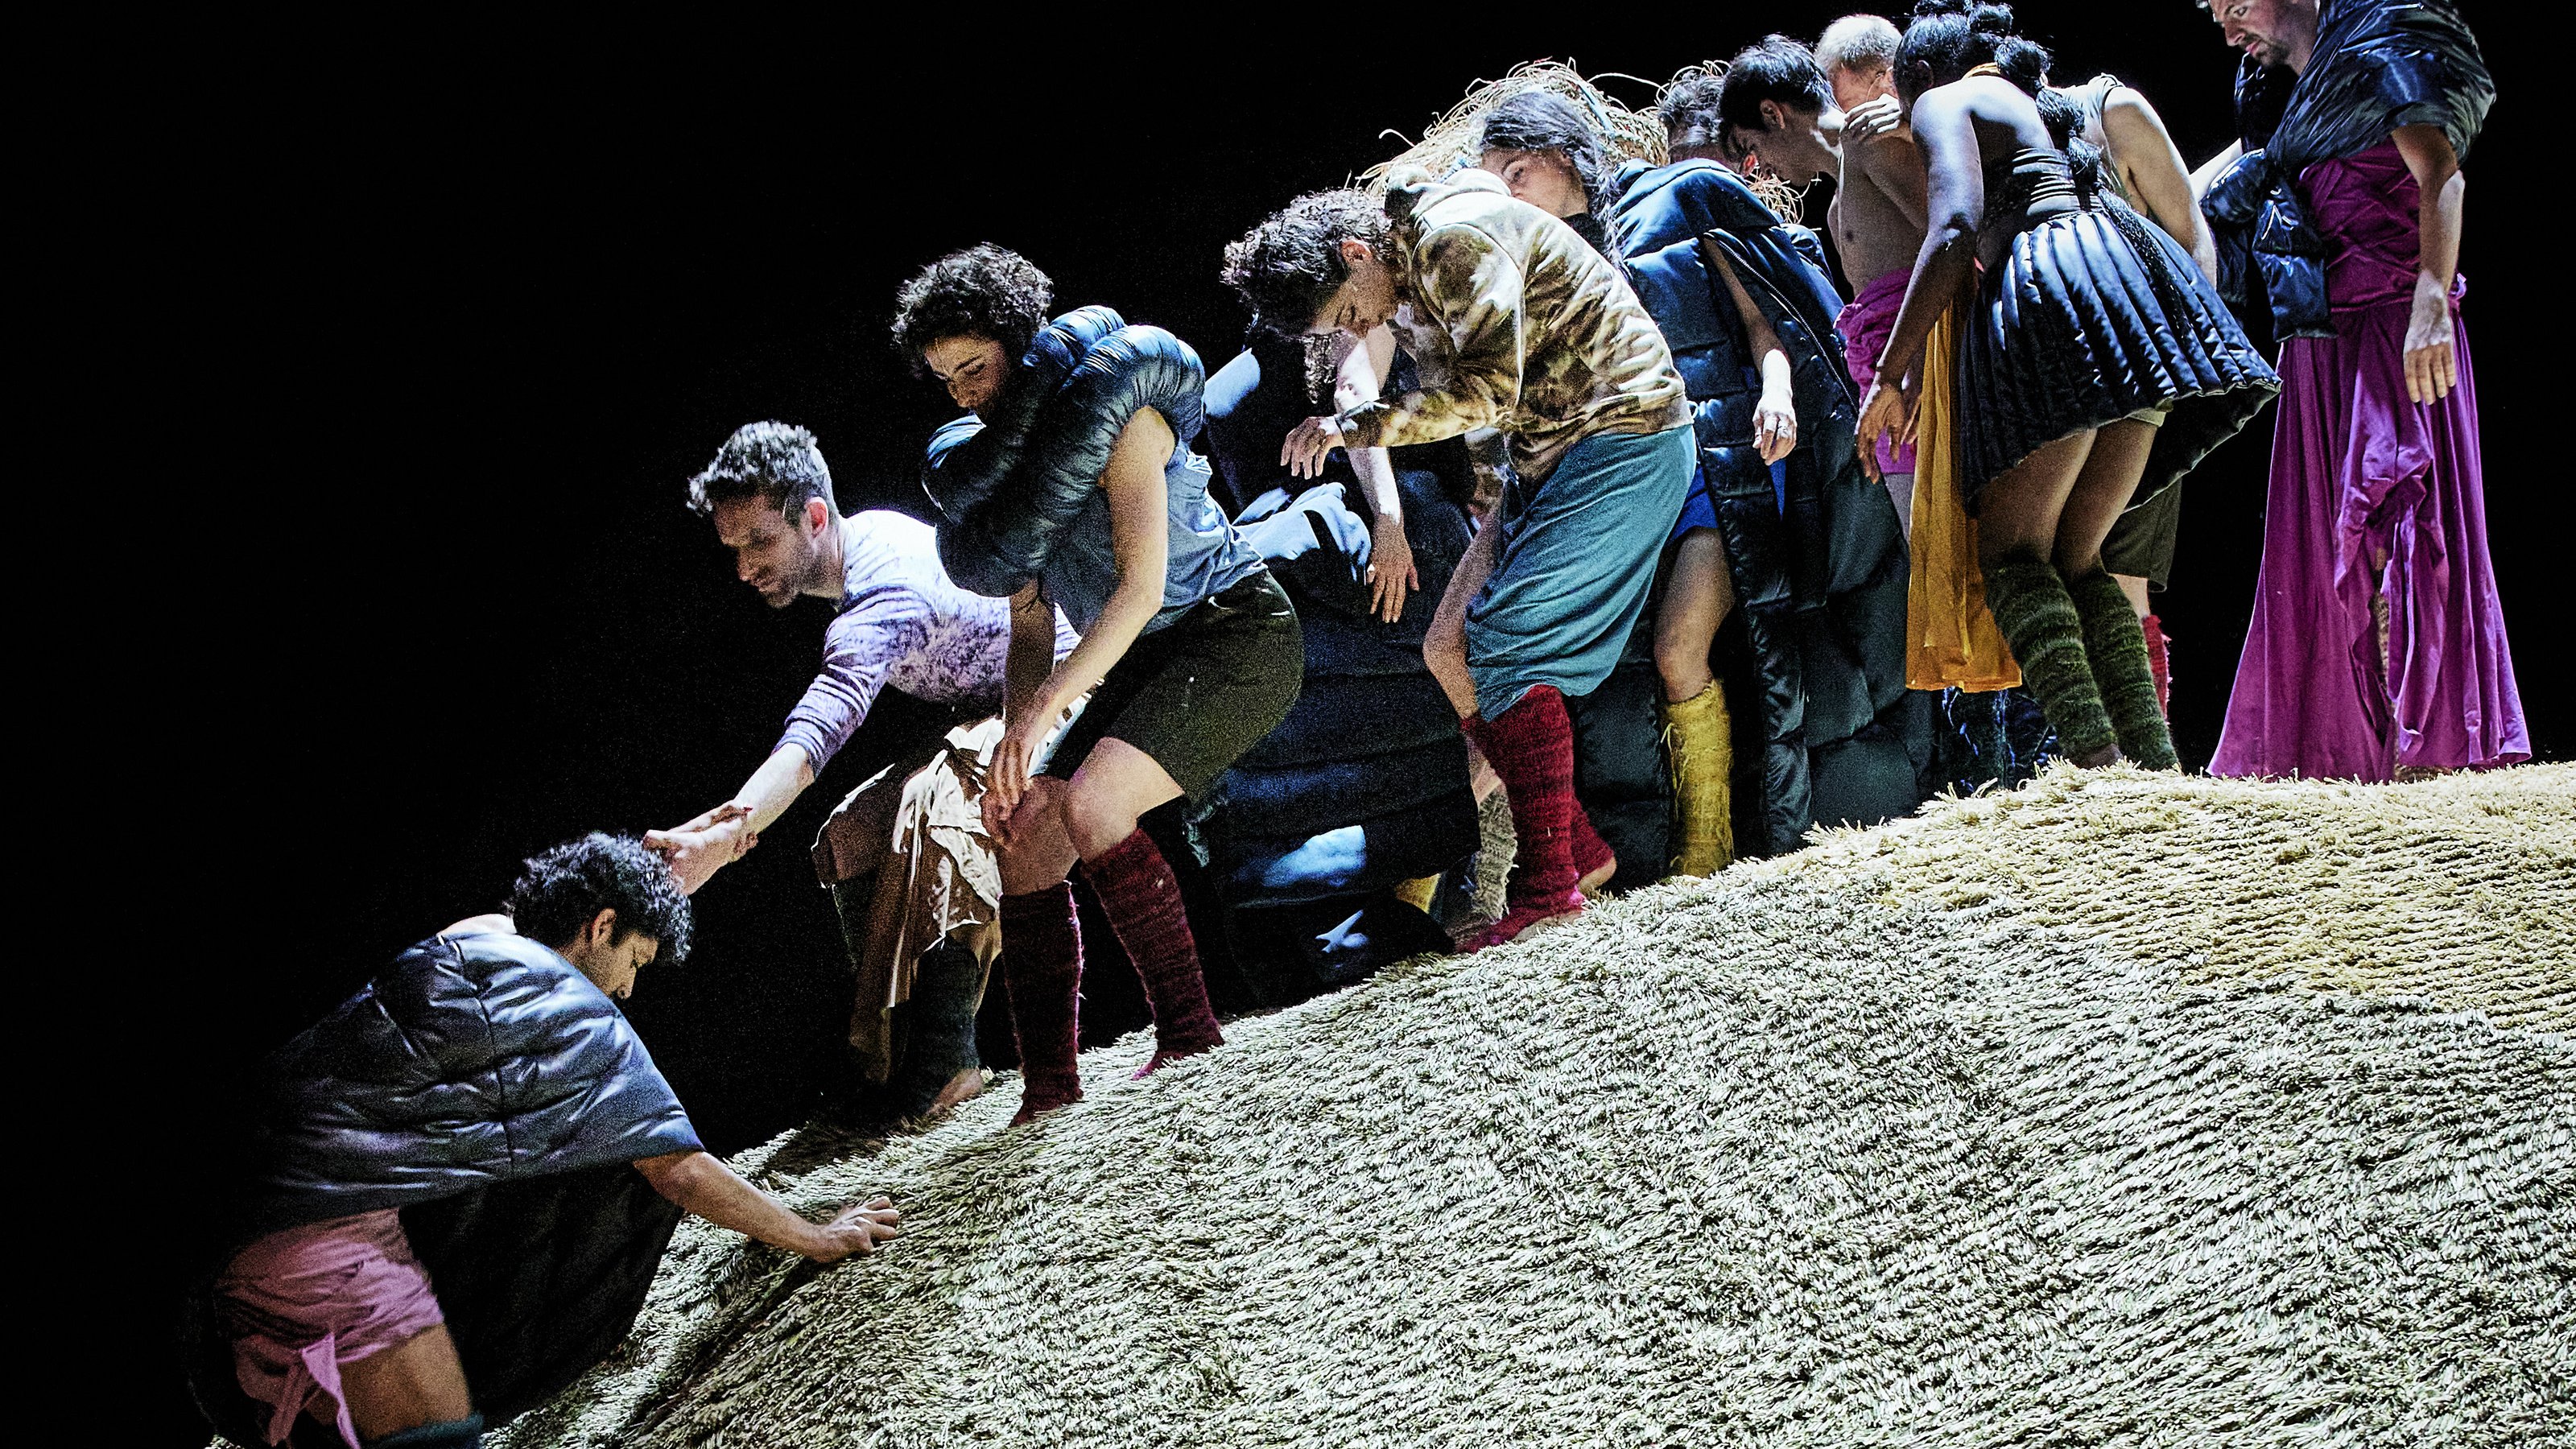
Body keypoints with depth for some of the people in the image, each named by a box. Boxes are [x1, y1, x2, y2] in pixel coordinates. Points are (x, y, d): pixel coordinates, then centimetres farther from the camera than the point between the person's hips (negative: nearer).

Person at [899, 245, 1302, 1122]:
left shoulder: (1114, 412, -17)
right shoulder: (998, 459, 8)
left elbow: (1142, 584, -24)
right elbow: (1031, 625, 10)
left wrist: (1048, 707, -30)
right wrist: (1014, 744, -5)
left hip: (1235, 634, -9)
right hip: (1145, 661, 9)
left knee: (1089, 807, -28)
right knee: (1025, 840, -3)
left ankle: (1188, 1039, -19)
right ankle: (1048, 1089, 1)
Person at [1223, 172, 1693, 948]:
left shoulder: (1455, 239, -19)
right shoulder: (1405, 288, 12)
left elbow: (1488, 390, -23)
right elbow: (1450, 394, 17)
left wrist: (1357, 426, -20)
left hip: (1623, 433, -10)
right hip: (1550, 452, 10)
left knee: (1503, 650, -15)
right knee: (1449, 651, 4)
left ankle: (1548, 883, -11)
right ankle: (1579, 844, 7)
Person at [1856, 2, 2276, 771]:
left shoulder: (1944, 102, 8)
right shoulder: (2042, 105, 33)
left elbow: (1956, 226, -9)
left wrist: (1889, 375, -9)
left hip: (2057, 281, -8)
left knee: (2012, 555, -8)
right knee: (2074, 558, 8)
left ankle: (2097, 761, -26)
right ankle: (2157, 764, -7)